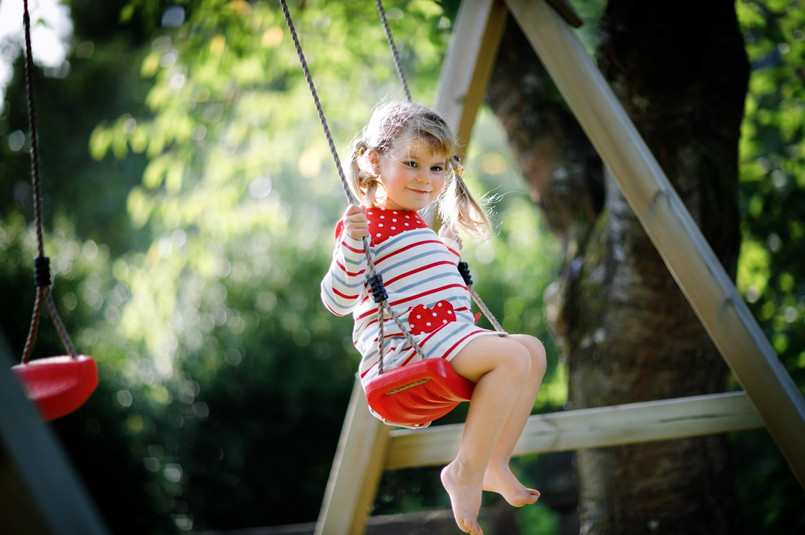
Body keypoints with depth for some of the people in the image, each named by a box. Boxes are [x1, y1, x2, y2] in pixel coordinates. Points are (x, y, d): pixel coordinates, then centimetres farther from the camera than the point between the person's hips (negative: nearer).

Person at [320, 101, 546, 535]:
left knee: (532, 350, 8)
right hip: (404, 348, -10)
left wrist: (451, 236, 38)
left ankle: (495, 463, 4)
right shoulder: (363, 222, -6)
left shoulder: (417, 225, 24)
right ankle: (465, 471, -20)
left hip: (447, 340, 10)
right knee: (510, 357, -25)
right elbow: (337, 300, -15)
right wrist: (351, 245, -29)